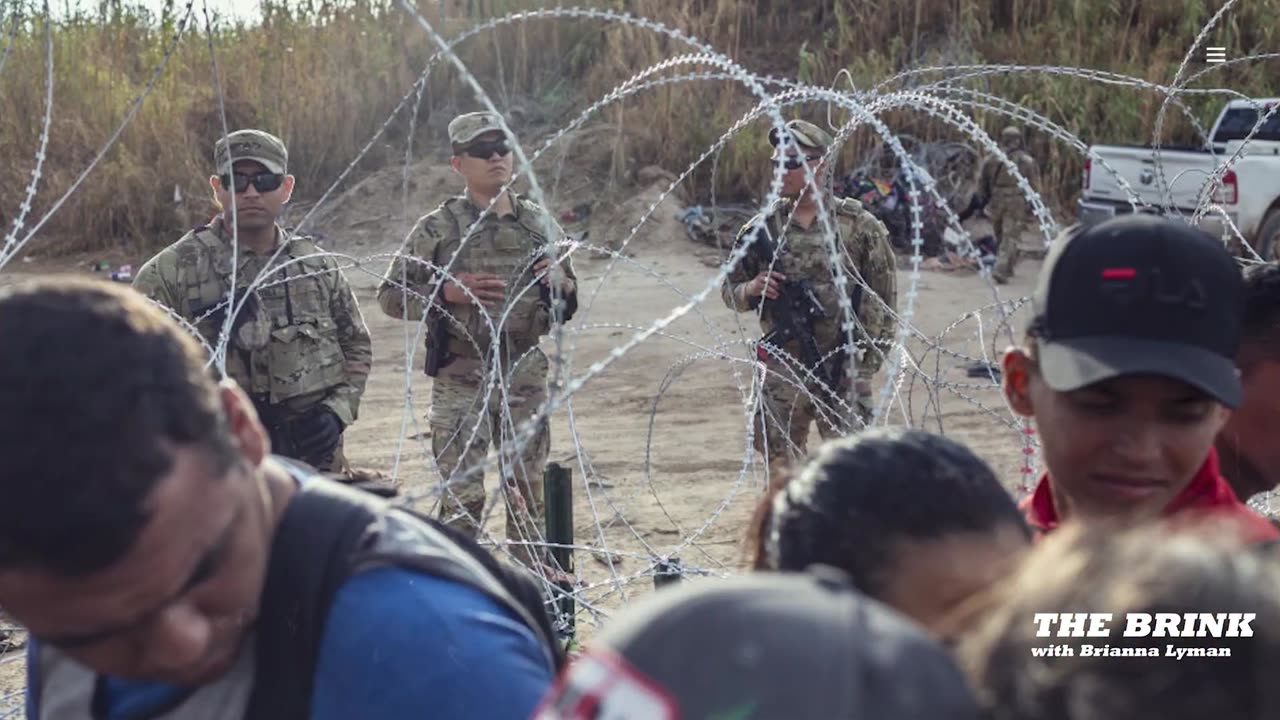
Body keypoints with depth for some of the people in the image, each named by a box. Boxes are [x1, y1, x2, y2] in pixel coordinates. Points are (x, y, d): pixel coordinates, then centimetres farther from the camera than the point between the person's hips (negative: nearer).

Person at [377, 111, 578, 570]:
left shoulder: (541, 225, 8)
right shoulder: (439, 229, -2)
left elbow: (567, 306, 18)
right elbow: (390, 296, -1)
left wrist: (561, 284, -6)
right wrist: (446, 292, -16)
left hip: (526, 376, 3)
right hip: (462, 380, -3)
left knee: (527, 489, 12)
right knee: (461, 497, -1)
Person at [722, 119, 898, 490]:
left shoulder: (859, 226, -2)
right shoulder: (762, 229, 5)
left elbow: (882, 299, 0)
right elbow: (729, 290, 13)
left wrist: (866, 365, -6)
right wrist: (750, 290, -11)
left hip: (842, 373, -2)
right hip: (783, 374, 2)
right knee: (781, 468, 7)